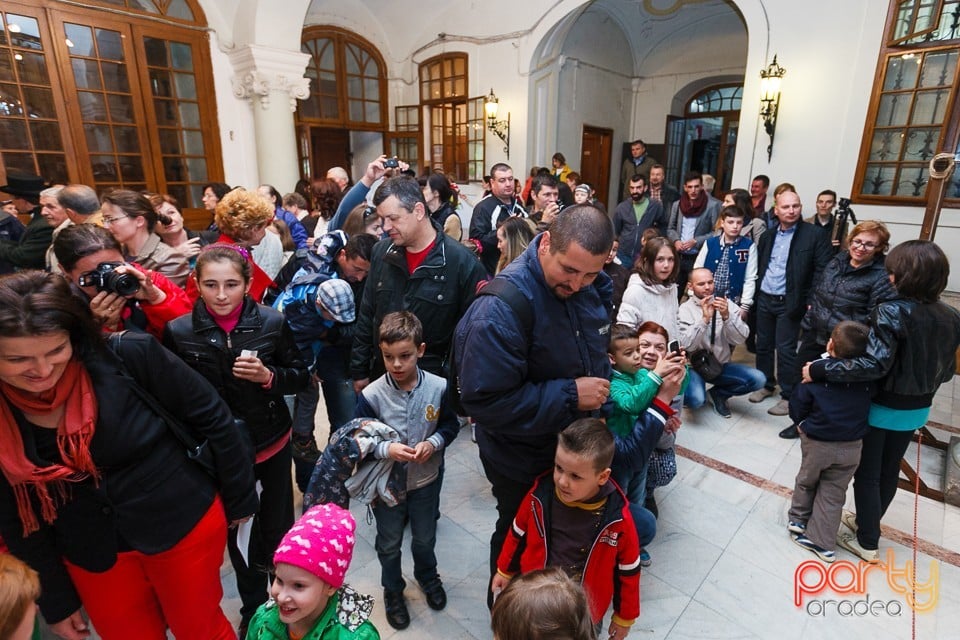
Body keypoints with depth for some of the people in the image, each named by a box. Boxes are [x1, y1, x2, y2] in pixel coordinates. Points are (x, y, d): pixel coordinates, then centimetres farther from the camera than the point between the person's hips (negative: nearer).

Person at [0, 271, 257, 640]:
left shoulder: (129, 356, -23)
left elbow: (212, 417, -12)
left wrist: (239, 498, -4)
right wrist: (55, 599, 6)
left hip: (185, 525, -3)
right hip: (93, 559, 3)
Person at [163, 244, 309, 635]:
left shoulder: (272, 322, -11)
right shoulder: (179, 332, -11)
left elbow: (300, 377, -4)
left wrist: (268, 376, -22)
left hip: (272, 444, 0)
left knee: (278, 529, 14)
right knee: (235, 533, 18)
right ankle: (254, 606, 45)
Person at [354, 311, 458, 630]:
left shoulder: (438, 387, -19)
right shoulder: (371, 395, -23)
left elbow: (450, 425, -5)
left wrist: (433, 443, -23)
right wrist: (386, 449, -30)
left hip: (426, 481, 1)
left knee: (425, 539, 25)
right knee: (389, 544, 22)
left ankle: (428, 576, 56)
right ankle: (392, 590, 50)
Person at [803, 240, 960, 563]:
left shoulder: (892, 312, -25)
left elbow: (874, 365, -32)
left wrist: (819, 369, -29)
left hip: (881, 408, -6)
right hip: (917, 410, 7)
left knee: (867, 474, 9)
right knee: (890, 471, 21)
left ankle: (867, 542, 21)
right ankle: (868, 523, 40)